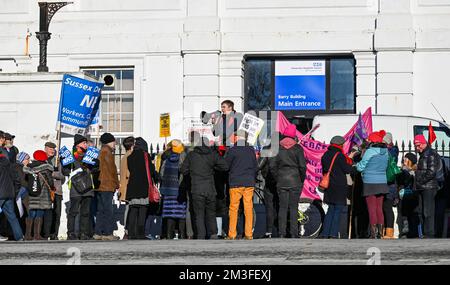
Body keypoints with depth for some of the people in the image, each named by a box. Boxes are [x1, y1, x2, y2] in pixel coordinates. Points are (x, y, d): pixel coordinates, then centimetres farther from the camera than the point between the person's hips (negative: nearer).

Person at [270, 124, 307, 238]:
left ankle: (281, 233, 1)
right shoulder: (297, 148, -4)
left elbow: (273, 166, 3)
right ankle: (293, 234, -1)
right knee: (293, 207, 1)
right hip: (295, 181, -2)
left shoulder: (278, 147, 3)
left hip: (281, 182, 2)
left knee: (282, 207, 4)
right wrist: (302, 179, 6)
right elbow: (302, 166, -7)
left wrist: (277, 178, 13)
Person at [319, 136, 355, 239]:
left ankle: (325, 233, 8)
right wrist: (349, 159, 4)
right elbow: (348, 170, -11)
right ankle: (333, 234, -6)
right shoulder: (339, 155, -12)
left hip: (329, 187, 7)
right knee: (338, 210, -2)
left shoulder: (325, 155, 10)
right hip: (339, 187, -7)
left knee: (331, 209, 13)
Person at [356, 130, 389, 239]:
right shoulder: (385, 152, 6)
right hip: (382, 183, 6)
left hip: (370, 183, -6)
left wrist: (358, 164, 13)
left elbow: (360, 167, -9)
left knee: (372, 209, -2)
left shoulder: (370, 151, -13)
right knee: (379, 208, 12)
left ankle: (373, 234, -4)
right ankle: (380, 233, 11)